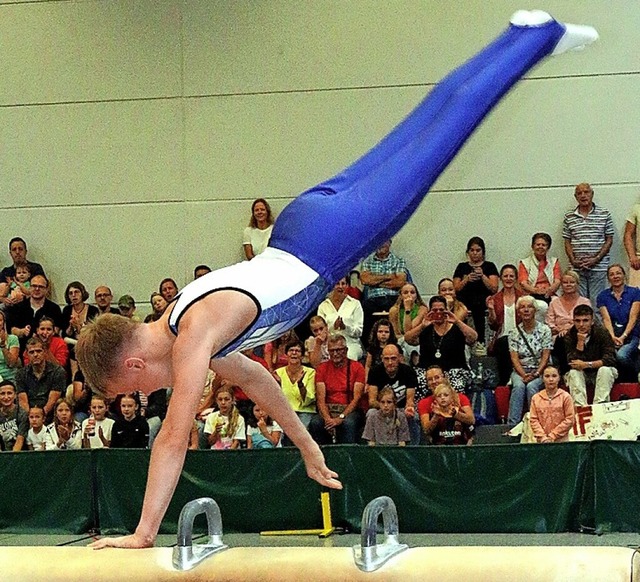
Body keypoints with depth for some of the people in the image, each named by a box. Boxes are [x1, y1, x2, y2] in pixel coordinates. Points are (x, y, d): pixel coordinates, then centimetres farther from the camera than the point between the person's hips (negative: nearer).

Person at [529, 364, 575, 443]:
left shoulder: (565, 397, 1)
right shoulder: (536, 398, 7)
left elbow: (569, 419, -3)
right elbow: (533, 420, 5)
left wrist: (552, 436, -8)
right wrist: (542, 437, -8)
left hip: (561, 440, -2)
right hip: (541, 441, 2)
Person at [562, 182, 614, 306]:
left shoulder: (604, 214, 5)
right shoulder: (569, 217, 10)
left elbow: (609, 240, 3)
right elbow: (567, 242, 11)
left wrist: (596, 259, -9)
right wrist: (573, 261, -6)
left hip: (598, 267, -2)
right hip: (577, 268, 2)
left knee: (596, 302, -3)